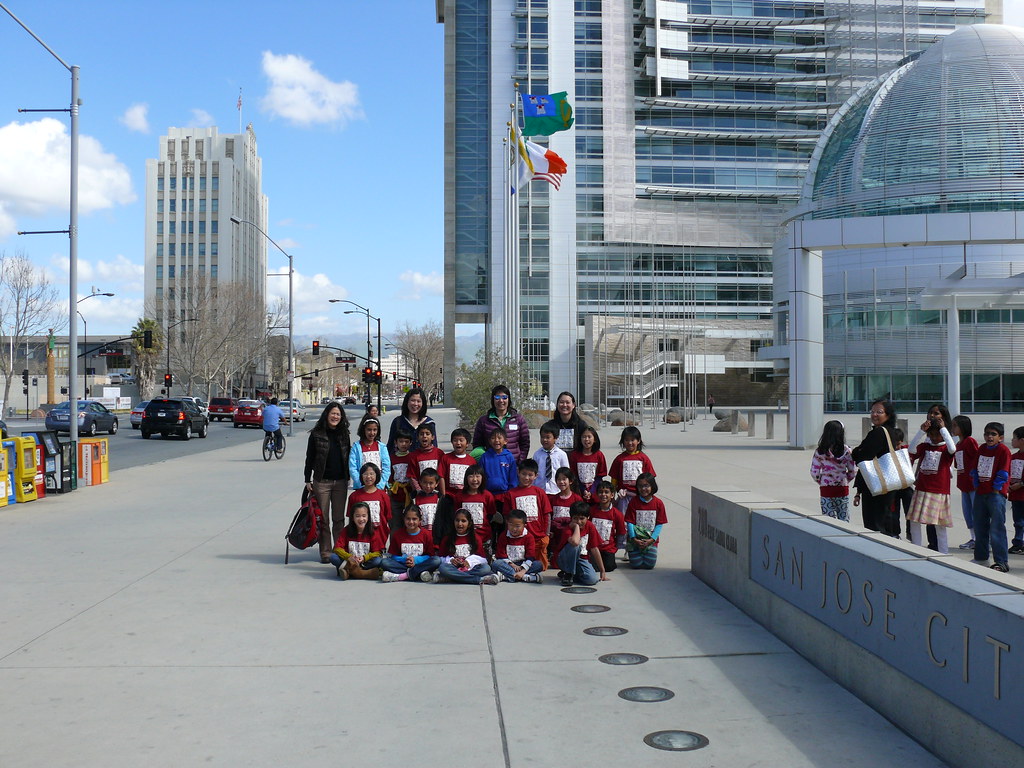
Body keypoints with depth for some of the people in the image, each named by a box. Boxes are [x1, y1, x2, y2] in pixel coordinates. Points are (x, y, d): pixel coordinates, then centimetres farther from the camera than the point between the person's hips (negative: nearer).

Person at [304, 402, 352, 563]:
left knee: (339, 518, 5)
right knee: (323, 519, 1)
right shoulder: (317, 434, -1)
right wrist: (308, 480, -3)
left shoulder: (343, 434, 9)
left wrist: (348, 478, 10)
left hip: (340, 482, 3)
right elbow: (309, 458, 1)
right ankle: (325, 552, 6)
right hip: (322, 482, -3)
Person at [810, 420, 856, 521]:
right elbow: (853, 471, -1)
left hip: (826, 490, -1)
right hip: (843, 489, 1)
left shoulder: (820, 452, -8)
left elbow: (814, 473, -6)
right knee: (844, 520, 12)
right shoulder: (847, 451, -4)